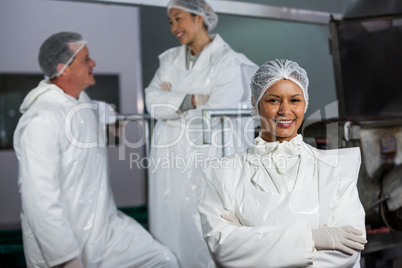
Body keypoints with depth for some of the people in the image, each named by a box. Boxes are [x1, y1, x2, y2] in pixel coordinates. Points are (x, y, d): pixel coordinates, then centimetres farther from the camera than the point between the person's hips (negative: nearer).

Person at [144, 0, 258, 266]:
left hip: (208, 159, -5)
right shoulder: (171, 59, 11)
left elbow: (216, 113, -17)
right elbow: (153, 103, -2)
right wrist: (192, 100, -14)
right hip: (170, 157, 5)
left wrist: (172, 105, -6)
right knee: (172, 227, 10)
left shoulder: (228, 61, -5)